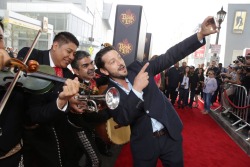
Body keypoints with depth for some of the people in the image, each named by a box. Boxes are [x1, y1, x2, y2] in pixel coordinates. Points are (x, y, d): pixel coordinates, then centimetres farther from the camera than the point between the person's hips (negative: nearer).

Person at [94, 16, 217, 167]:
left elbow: (170, 56, -10)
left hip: (171, 135, 2)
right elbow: (123, 120, -21)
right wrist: (136, 90, -31)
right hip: (144, 144, -2)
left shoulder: (137, 68, -3)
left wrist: (201, 34, -18)